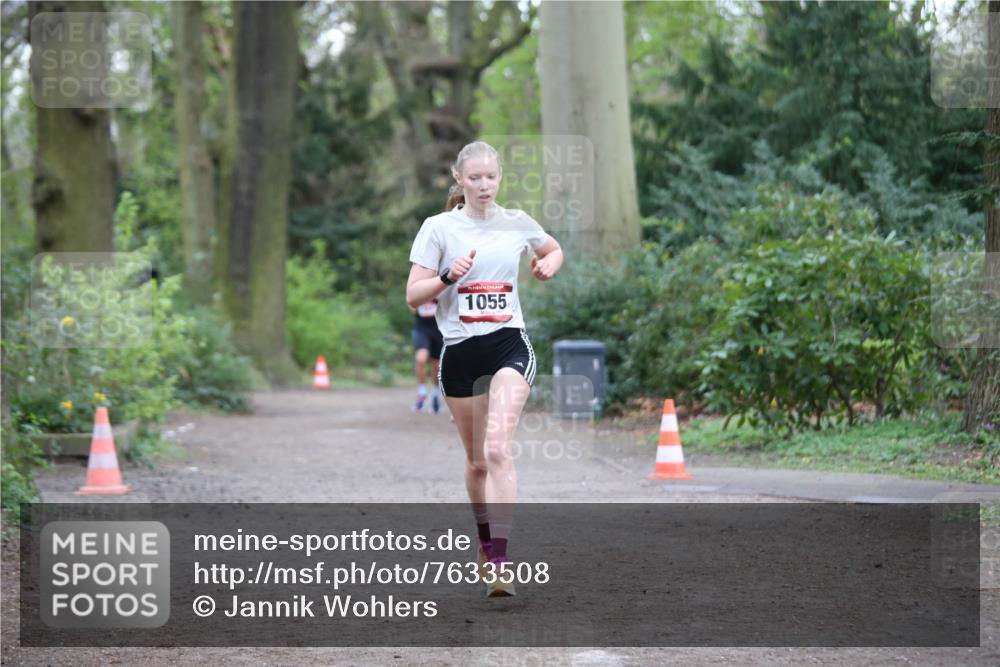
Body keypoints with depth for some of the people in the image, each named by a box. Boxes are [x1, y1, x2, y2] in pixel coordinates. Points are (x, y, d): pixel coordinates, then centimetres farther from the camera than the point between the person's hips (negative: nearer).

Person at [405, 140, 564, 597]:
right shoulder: (439, 228, 0)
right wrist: (448, 276, -19)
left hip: (509, 345, -1)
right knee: (476, 460, 11)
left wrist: (548, 264, 5)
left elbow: (554, 250, 27)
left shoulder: (517, 223, 6)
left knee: (497, 448, -20)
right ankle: (486, 542, 35)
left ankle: (499, 563, -24)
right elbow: (413, 296, -2)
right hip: (459, 351, 1)